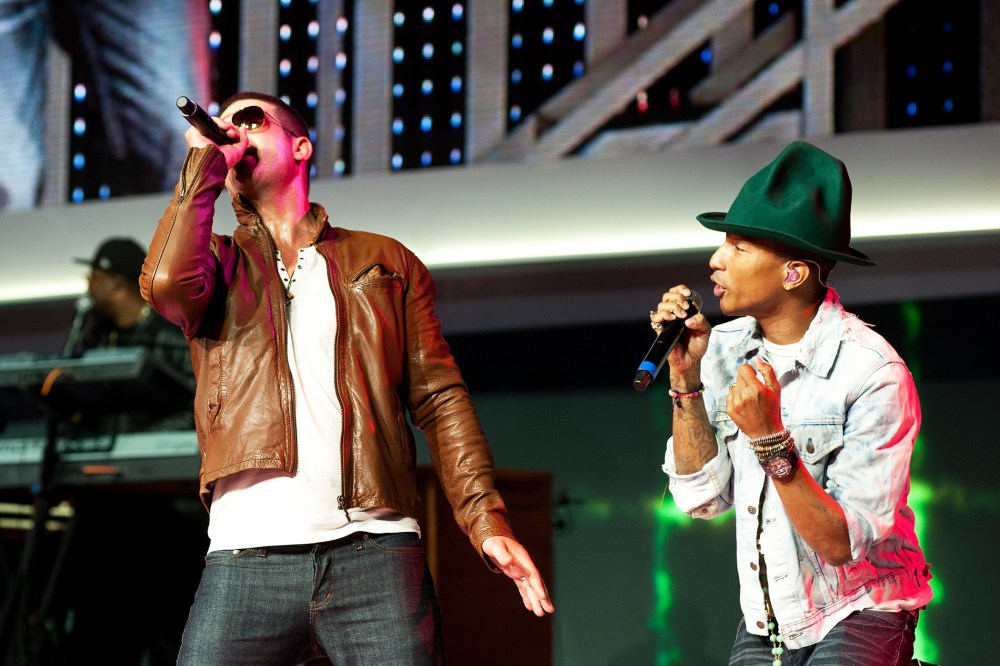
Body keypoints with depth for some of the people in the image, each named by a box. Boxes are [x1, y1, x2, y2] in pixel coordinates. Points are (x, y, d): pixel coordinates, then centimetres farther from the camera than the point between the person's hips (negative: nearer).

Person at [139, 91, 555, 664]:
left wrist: (486, 521, -2)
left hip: (374, 548, 0)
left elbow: (439, 399, 12)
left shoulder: (384, 262, 19)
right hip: (248, 556, 0)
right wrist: (205, 160, 5)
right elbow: (166, 282, -6)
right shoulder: (218, 262, 19)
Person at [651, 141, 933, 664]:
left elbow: (842, 543, -19)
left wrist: (770, 440, -28)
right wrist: (686, 377, -8)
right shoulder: (725, 348, 0)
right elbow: (702, 498, 0)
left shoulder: (873, 374, -18)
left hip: (860, 616, -5)